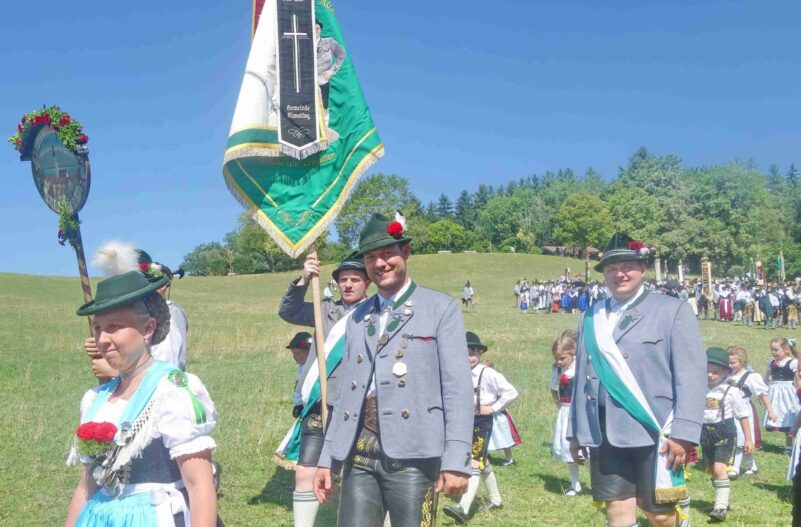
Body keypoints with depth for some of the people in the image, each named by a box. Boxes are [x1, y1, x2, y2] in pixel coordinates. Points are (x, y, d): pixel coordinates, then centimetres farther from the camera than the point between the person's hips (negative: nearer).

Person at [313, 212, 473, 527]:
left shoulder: (441, 308, 2)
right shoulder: (358, 317, 17)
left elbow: (458, 388, -5)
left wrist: (456, 461, -13)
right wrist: (327, 458, 13)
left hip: (412, 455, -4)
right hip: (360, 454, 4)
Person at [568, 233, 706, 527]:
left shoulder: (673, 310, 2)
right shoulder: (591, 317, 14)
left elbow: (691, 374, -5)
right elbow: (582, 376, 15)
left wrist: (683, 432, -14)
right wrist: (576, 432, 14)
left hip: (654, 433, -3)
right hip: (605, 434, 4)